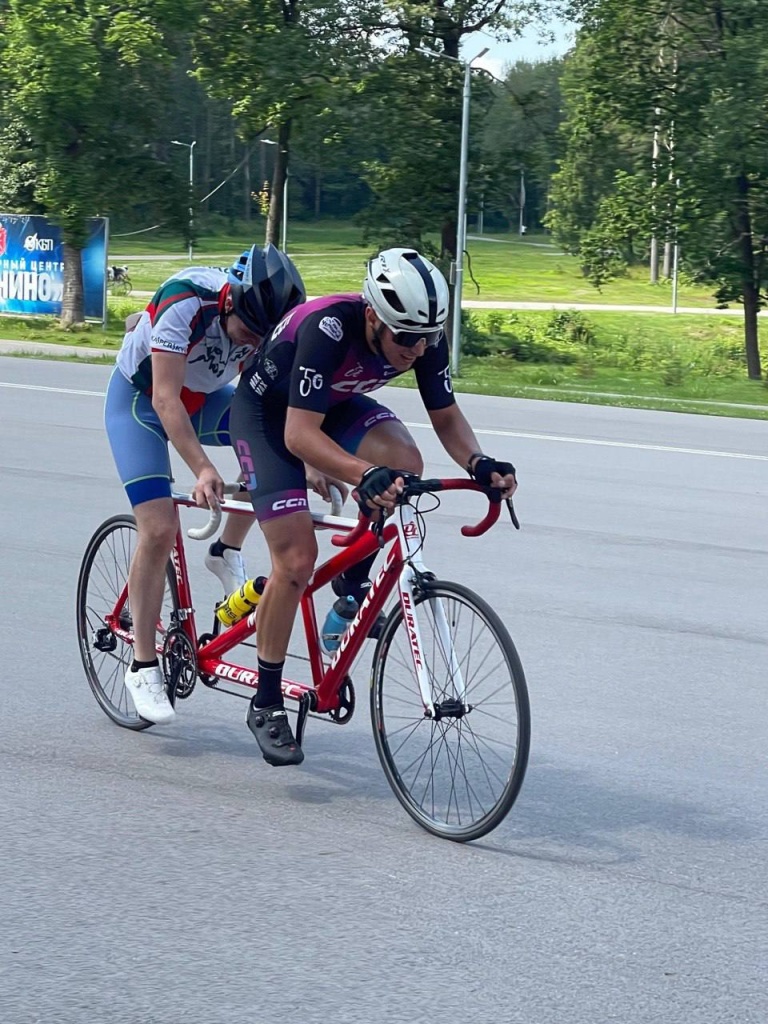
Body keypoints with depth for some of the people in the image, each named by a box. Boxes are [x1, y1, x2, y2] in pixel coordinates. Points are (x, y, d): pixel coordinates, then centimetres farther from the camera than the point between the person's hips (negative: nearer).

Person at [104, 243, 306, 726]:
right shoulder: (186, 303, -36)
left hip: (205, 399, 5)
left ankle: (228, 552, -4)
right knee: (159, 531, -16)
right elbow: (165, 399, -37)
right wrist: (203, 468, -46)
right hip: (139, 400, -5)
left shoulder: (270, 319, -21)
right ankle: (143, 665, -4)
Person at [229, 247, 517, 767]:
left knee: (404, 460, -26)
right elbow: (299, 434, -42)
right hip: (267, 412, -5)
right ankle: (266, 705, 1)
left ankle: (352, 584, -1)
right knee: (297, 559, -14)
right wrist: (366, 475, -57)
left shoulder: (424, 337, -22)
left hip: (334, 404, 5)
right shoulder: (328, 328, -39)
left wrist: (479, 463, -30)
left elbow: (446, 415, -9)